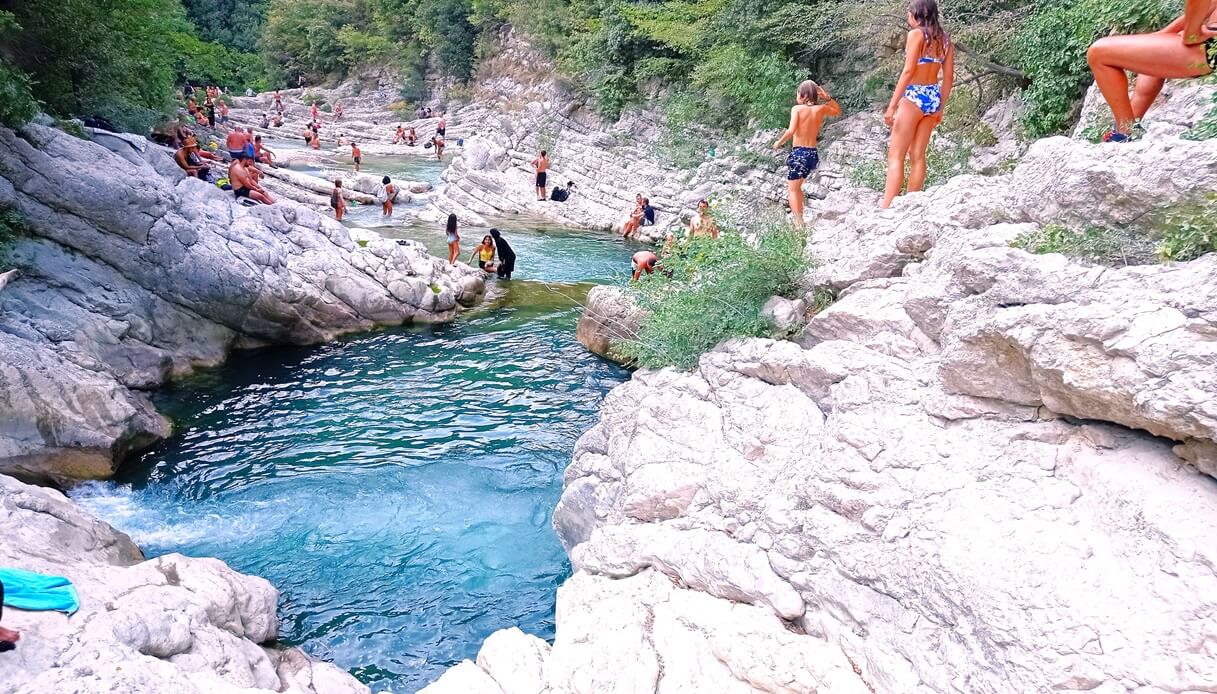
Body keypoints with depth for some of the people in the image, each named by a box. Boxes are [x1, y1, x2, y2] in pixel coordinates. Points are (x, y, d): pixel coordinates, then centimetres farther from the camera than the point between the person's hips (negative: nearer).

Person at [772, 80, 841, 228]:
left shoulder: (797, 109, -8)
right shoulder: (821, 109, 6)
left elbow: (791, 130, -20)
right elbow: (838, 111, 26)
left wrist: (779, 142, -5)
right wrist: (827, 98, 15)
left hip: (799, 153, -6)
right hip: (813, 154, 6)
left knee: (792, 189, 0)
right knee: (796, 186, 25)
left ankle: (799, 225, -11)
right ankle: (799, 218, 28)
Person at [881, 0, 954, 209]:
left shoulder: (916, 34, -9)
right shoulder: (945, 39, 11)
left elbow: (908, 72, -16)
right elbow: (949, 78, 11)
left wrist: (892, 105, -16)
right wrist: (940, 108, 19)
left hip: (914, 96, -7)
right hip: (933, 97, 7)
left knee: (895, 155, -6)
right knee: (917, 156, 10)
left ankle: (886, 207, -13)